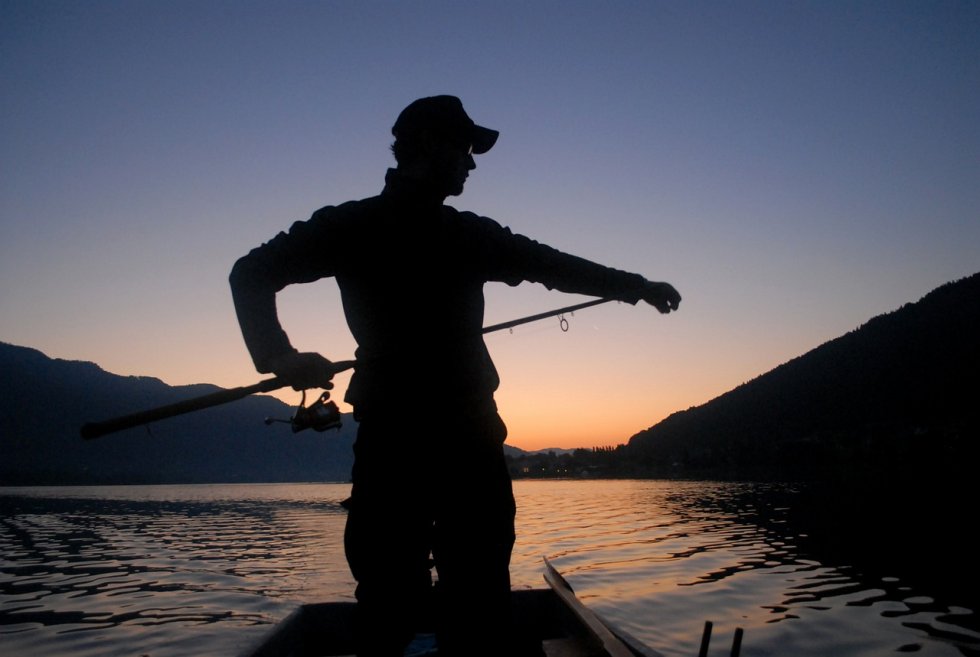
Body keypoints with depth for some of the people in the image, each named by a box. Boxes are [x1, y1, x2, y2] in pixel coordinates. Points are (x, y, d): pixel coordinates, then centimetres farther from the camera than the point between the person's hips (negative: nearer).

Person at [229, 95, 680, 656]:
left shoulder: (473, 235, 16)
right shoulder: (354, 226, 3)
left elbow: (555, 266, 22)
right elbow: (254, 274, 2)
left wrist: (636, 286, 20)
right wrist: (280, 355, -14)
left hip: (471, 434, 4)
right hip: (392, 437, -4)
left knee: (483, 599, 4)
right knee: (392, 597, -3)